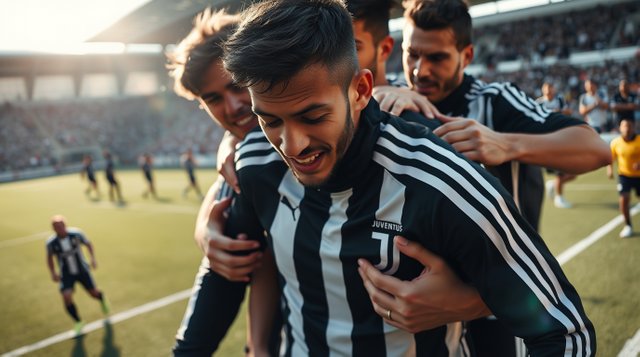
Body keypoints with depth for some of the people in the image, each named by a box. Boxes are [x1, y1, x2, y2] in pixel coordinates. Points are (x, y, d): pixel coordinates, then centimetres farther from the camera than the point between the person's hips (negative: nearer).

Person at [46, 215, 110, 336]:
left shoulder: (76, 234, -20)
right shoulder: (51, 243, -17)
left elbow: (88, 244, 0)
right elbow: (49, 257, 4)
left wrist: (93, 258, -11)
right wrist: (53, 273, -3)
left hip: (82, 270, 0)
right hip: (66, 274, 0)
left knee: (94, 293, 8)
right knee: (67, 297, -18)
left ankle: (102, 299, 48)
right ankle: (78, 322, 5)